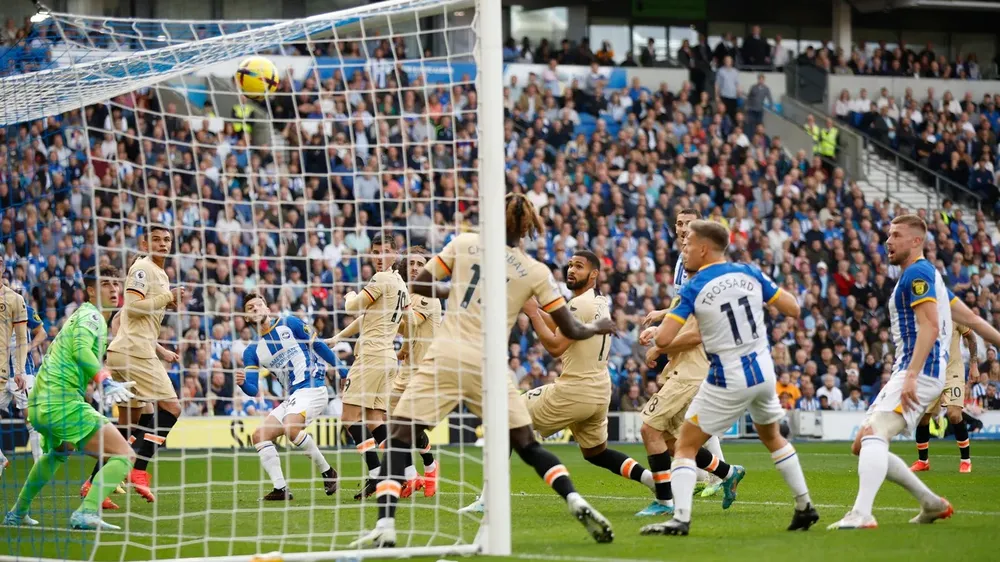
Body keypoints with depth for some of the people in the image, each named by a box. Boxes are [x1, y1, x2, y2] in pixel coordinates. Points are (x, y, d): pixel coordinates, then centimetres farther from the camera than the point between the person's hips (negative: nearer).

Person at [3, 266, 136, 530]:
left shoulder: (80, 315, 23)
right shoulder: (92, 316, -6)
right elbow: (81, 348, -24)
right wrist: (106, 382, -32)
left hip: (38, 405, 10)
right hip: (62, 402, -10)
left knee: (56, 453, 41)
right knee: (124, 456, -17)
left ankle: (18, 513, 49)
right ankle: (87, 513, -31)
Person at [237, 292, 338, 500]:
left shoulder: (289, 324, 2)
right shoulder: (252, 351, 12)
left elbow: (319, 346, 7)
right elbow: (253, 390, 5)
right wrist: (242, 383, -19)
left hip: (312, 387, -7)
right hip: (292, 397, 7)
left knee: (290, 427, -30)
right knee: (260, 435, -6)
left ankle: (327, 472, -14)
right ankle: (280, 489, -7)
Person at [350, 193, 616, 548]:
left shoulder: (464, 243, 3)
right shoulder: (535, 273, 4)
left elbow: (420, 286, 9)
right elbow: (571, 330, 8)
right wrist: (598, 327, 29)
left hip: (445, 358, -1)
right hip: (487, 367, 1)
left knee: (399, 440, 2)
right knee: (528, 446, 15)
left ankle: (385, 526, -14)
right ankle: (577, 504, -2)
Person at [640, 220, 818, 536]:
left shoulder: (694, 289, -13)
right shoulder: (749, 273, -2)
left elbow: (663, 339, -19)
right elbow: (793, 309, 2)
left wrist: (657, 328, 5)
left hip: (728, 382, -5)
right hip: (763, 371, 5)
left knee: (686, 447, 5)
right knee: (772, 437, 29)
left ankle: (680, 519, -9)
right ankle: (805, 508, 31)